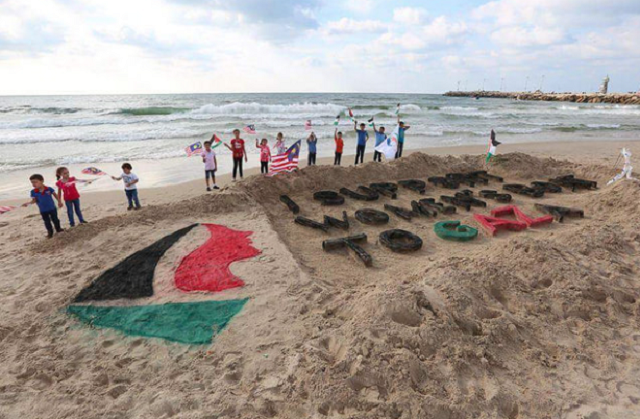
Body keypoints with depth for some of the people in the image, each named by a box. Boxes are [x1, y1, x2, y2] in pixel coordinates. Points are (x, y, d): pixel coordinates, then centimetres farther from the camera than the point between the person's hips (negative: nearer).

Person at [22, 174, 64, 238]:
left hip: (52, 208, -1)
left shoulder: (49, 189, -15)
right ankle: (50, 232, 27)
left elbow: (55, 195, 0)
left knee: (55, 219, 16)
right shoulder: (33, 192, -12)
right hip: (43, 210, 1)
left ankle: (58, 229, 37)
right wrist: (28, 203, -24)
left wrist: (59, 202, 3)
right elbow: (34, 200, -6)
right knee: (47, 222, 13)